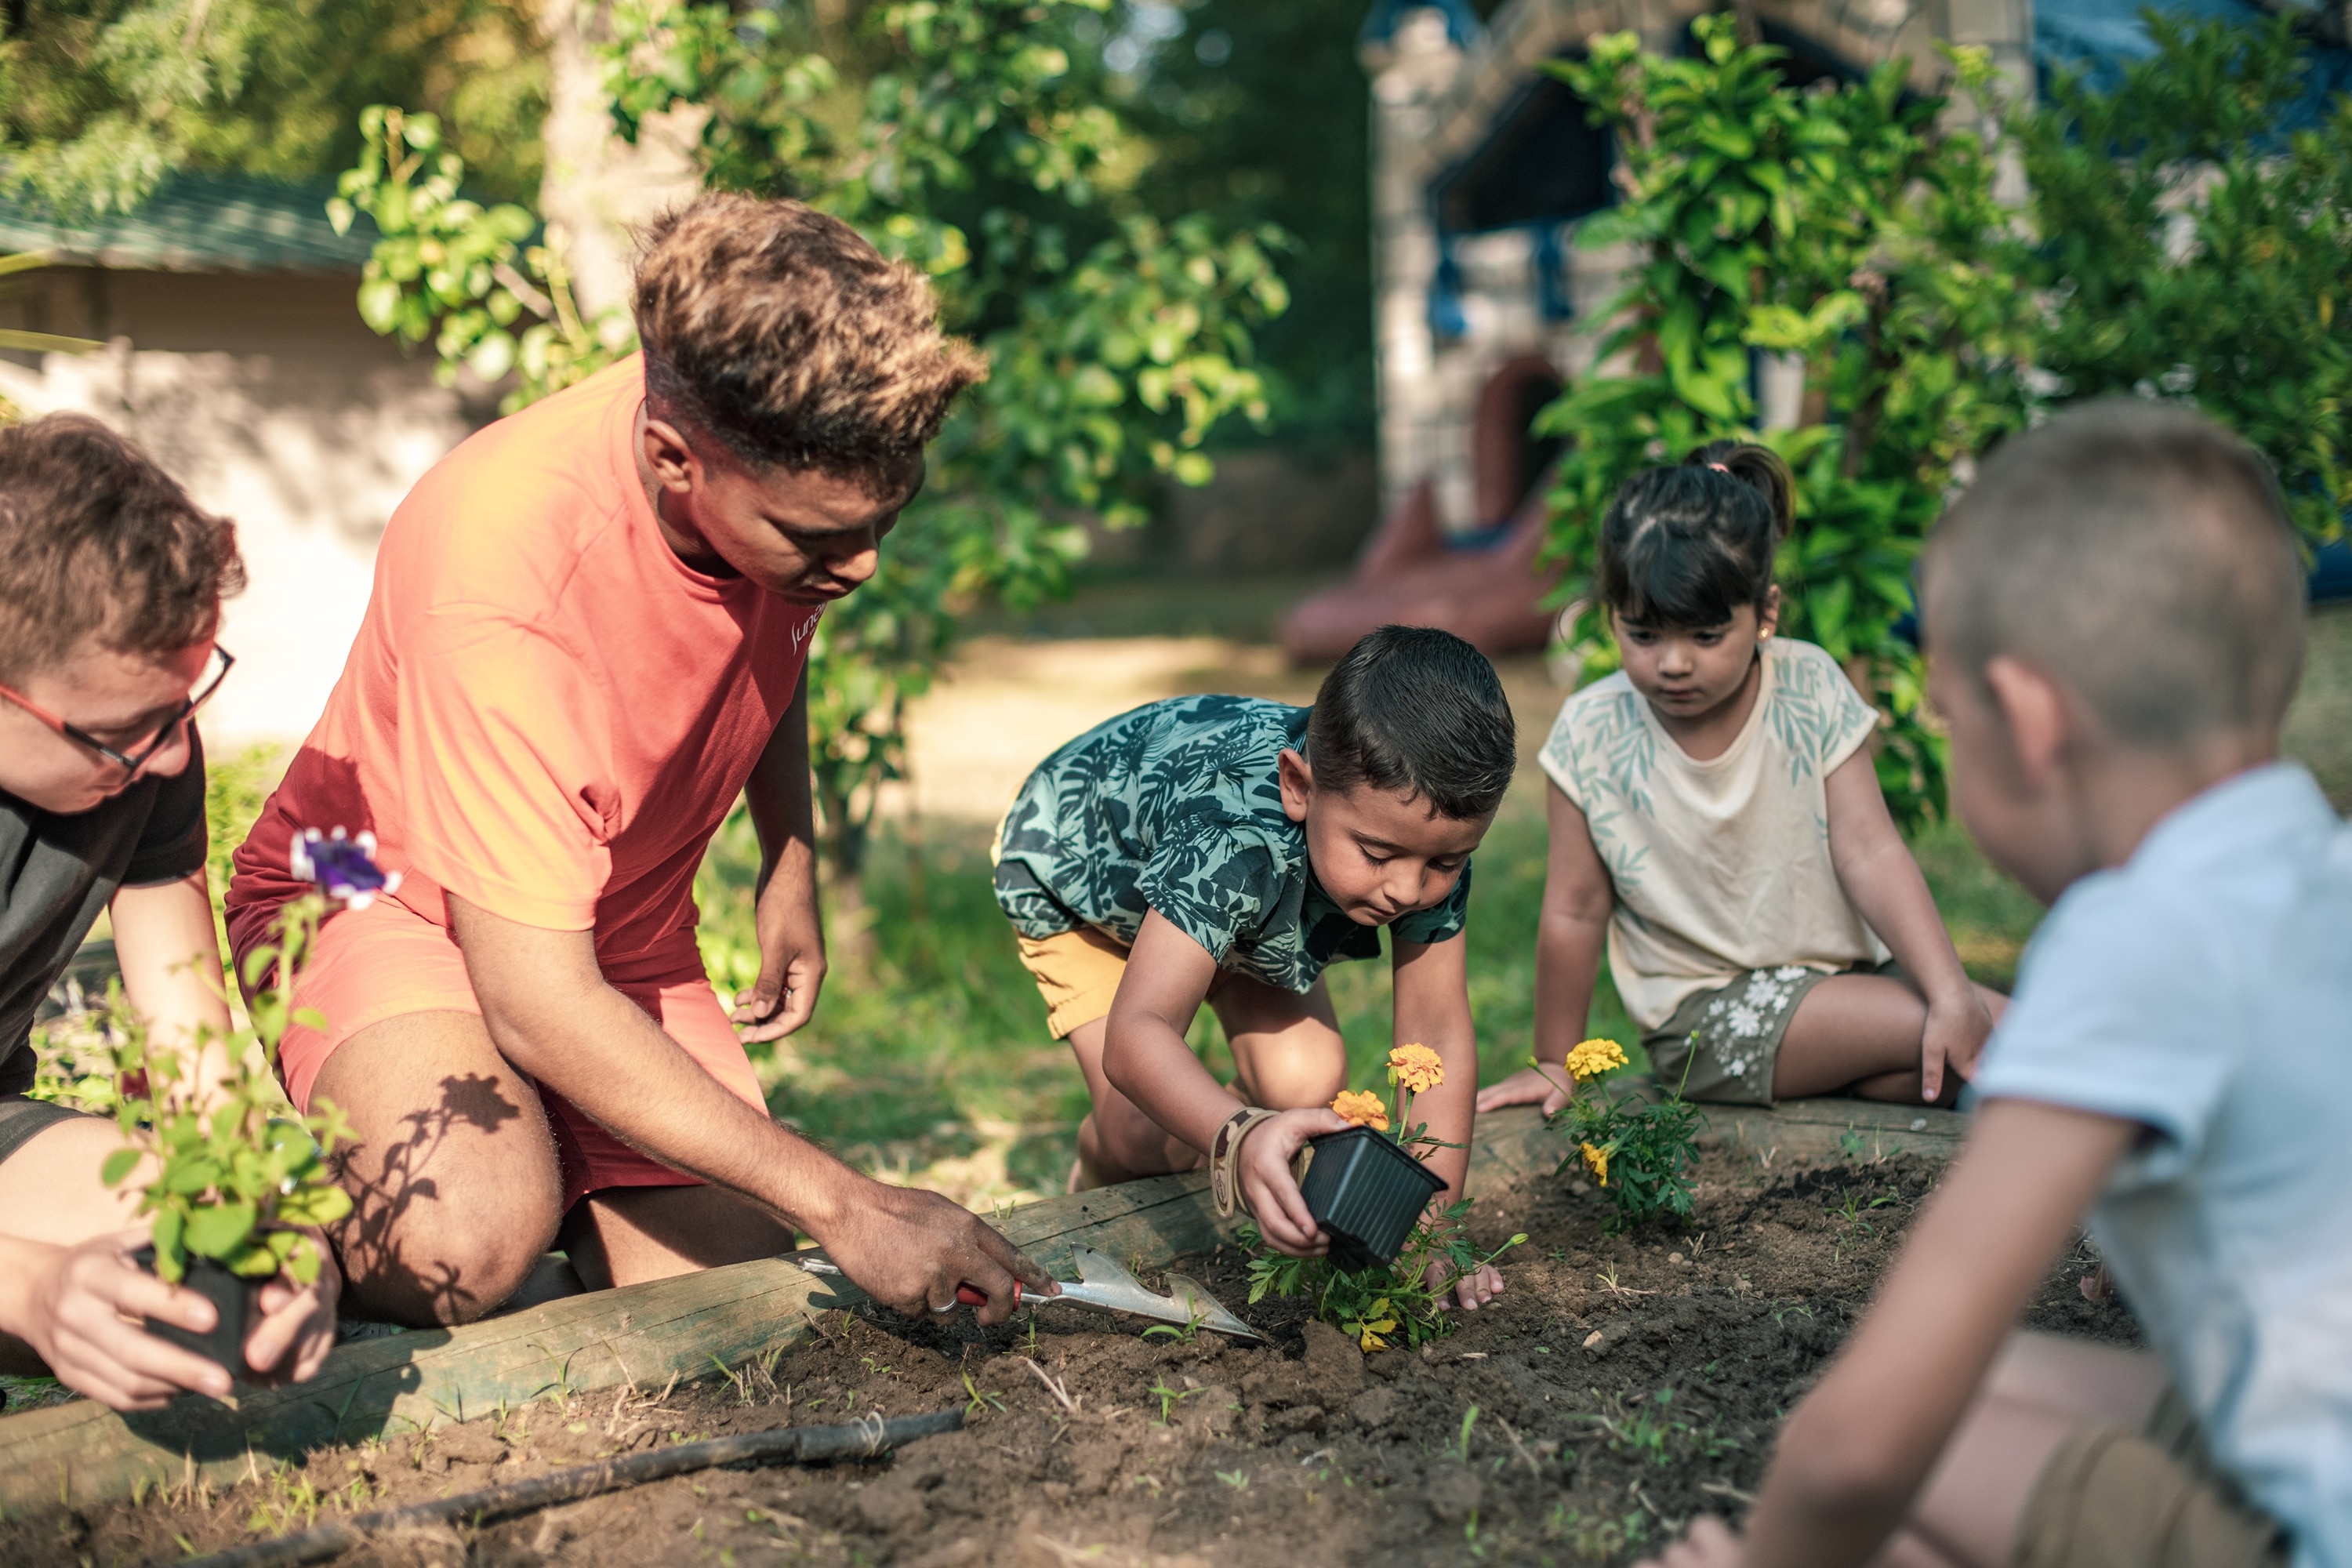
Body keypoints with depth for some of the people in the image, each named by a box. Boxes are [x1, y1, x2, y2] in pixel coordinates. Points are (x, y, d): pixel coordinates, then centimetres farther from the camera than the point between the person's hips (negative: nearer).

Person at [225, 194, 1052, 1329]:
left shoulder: (801, 476, -18)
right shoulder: (500, 564, -37)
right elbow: (539, 1006, -35)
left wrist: (790, 864, 5)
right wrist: (840, 1202, -35)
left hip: (628, 930, 5)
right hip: (387, 896, -5)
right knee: (465, 1249, -34)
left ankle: (553, 1170, 18)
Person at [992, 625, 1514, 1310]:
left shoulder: (1428, 837, -31)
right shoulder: (1236, 841, -48)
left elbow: (1437, 1034, -26)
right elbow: (1134, 1036, -54)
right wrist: (1240, 1136, -73)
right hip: (1074, 862, -5)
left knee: (1307, 1086, -14)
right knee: (1146, 1135, -16)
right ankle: (1094, 1178, 22)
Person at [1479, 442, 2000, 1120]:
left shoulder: (1811, 688, -6)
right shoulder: (1592, 736, -11)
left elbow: (1870, 854, -10)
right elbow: (1575, 914, -3)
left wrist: (1952, 994, -20)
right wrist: (1553, 1065, 5)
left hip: (1845, 969, 4)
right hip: (1710, 1009, -4)